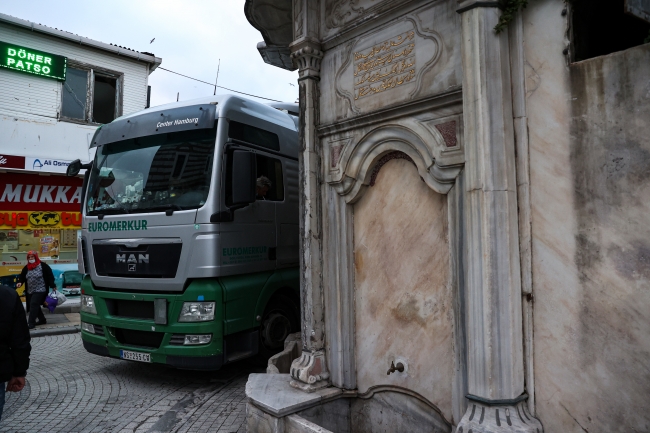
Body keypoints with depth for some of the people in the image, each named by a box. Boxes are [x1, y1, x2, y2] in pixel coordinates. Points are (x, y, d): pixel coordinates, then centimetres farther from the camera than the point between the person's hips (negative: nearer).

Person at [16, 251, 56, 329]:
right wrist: (20, 282, -9)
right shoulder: (26, 268, 8)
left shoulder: (43, 266, -9)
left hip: (40, 290, -7)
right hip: (30, 291, 7)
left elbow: (50, 276, -9)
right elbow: (22, 277, 14)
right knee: (35, 306, 12)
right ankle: (42, 320, 27)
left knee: (33, 305, -14)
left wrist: (53, 286, -11)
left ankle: (31, 323, -9)